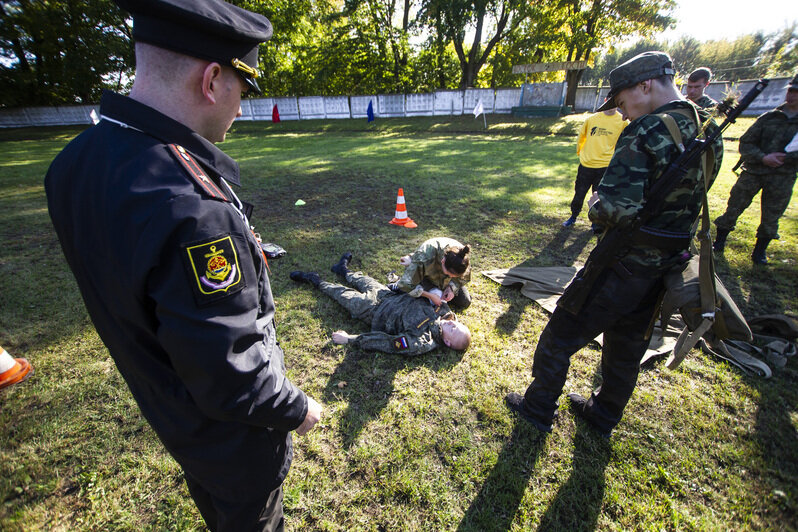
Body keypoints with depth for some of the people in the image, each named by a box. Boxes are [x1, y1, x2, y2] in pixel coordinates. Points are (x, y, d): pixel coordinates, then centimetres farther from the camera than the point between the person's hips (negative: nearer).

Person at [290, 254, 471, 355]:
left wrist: (349, 339, -26)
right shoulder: (443, 311, -20)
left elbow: (385, 342, -33)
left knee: (344, 294, 12)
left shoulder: (420, 343, -37)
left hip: (374, 309, -6)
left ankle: (315, 280, 41)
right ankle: (344, 269, 60)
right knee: (366, 281, 26)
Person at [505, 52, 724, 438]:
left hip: (624, 264, -8)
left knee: (561, 336, 9)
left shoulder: (645, 132, -20)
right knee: (627, 346, 22)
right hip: (667, 265, 8)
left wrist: (596, 203, -9)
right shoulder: (711, 133, 7)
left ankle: (538, 409, 26)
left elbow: (616, 209, -30)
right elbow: (684, 197, 16)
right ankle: (604, 414, 42)